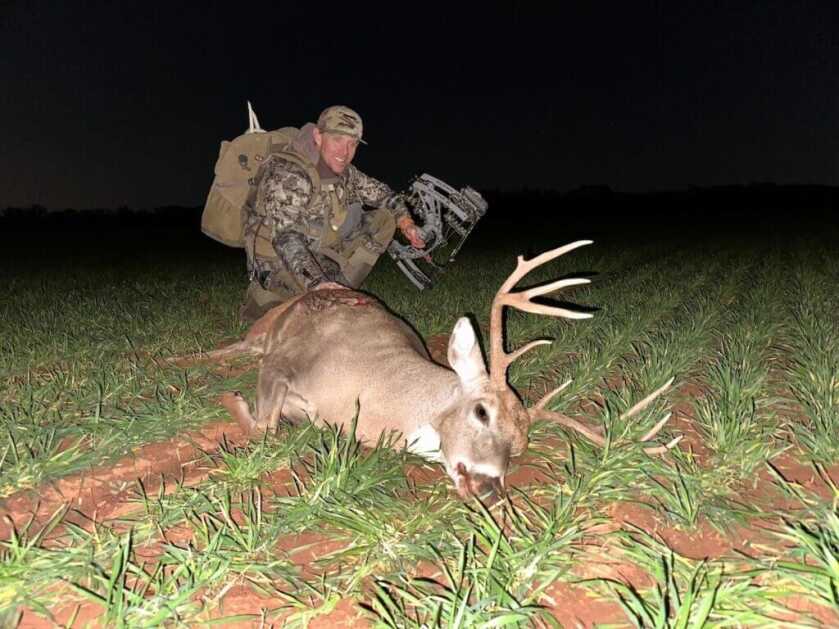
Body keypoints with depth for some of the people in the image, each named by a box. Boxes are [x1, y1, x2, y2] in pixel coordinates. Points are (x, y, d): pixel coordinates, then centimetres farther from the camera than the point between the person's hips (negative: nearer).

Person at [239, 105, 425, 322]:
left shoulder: (344, 172, -2)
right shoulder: (288, 174, -26)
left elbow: (379, 192, 15)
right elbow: (285, 238, -36)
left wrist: (405, 221, -3)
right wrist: (317, 283, -47)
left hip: (324, 258, 8)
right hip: (282, 266, -7)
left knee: (385, 217, 2)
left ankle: (339, 287, -2)